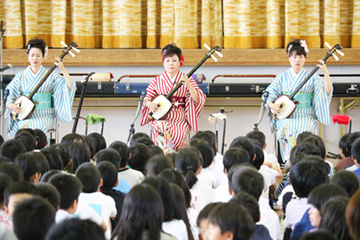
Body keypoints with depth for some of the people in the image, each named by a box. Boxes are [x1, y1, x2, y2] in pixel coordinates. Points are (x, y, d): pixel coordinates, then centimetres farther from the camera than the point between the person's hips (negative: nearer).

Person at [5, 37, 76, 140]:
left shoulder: (50, 76, 5)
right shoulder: (21, 76, 11)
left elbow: (70, 87, -7)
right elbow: (9, 98, 10)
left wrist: (63, 69, -17)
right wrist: (11, 106, -12)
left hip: (44, 117, -1)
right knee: (24, 127, -32)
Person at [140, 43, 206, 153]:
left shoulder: (187, 80, 6)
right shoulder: (157, 81, 10)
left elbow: (198, 100, -4)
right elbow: (146, 98, 14)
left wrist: (189, 85, -19)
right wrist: (150, 104, -9)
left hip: (180, 120, -1)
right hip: (161, 119, 1)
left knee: (176, 133, -31)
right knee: (161, 130, -32)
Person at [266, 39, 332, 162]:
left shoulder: (312, 77, 10)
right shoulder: (282, 77, 14)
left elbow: (327, 92, -4)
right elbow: (268, 95, 12)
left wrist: (326, 73, -15)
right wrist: (272, 105, -9)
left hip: (306, 118, -1)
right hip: (286, 117, 1)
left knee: (303, 132, -33)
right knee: (288, 131, -32)